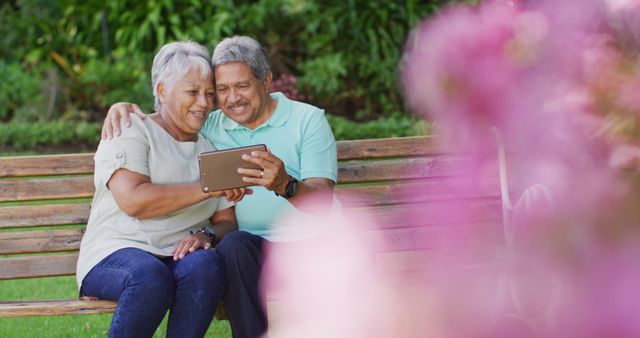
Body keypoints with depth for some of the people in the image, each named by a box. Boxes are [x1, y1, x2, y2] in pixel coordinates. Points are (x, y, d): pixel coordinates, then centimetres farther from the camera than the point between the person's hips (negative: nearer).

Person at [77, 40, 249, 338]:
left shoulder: (210, 149, 23)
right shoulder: (131, 132, 5)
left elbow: (227, 222, 15)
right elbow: (133, 200, -13)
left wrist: (206, 235, -10)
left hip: (182, 257, 4)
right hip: (117, 252, -4)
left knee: (207, 265, -34)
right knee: (150, 277, -39)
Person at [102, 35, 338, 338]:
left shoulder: (308, 119, 3)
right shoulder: (210, 128, 15)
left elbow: (323, 200, -9)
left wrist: (285, 185, -32)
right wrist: (122, 107, 5)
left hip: (309, 240, -2)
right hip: (254, 246, 2)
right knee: (233, 245, -33)